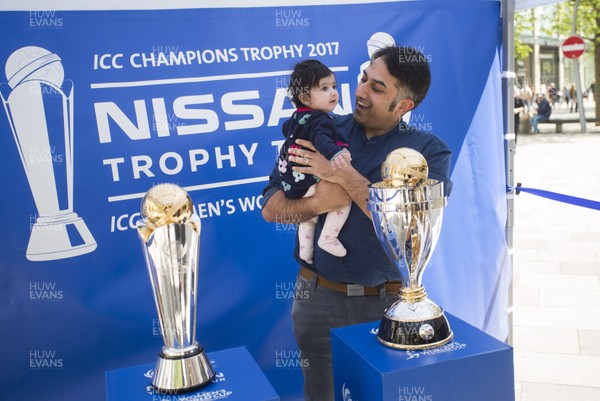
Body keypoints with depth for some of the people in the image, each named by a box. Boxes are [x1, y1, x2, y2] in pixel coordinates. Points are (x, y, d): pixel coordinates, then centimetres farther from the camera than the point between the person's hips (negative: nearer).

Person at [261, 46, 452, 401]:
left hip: (389, 301, -1)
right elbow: (271, 209, -1)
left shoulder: (430, 151, -5)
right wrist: (316, 204, -21)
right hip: (319, 295, 2)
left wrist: (345, 175, -21)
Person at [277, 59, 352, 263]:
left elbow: (287, 128, 33)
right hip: (306, 183, -10)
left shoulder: (298, 116, 10)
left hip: (294, 181, 10)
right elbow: (321, 139, -43)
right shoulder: (319, 120, -20)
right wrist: (334, 153, -63)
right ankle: (328, 238, -13)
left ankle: (305, 251, 42)